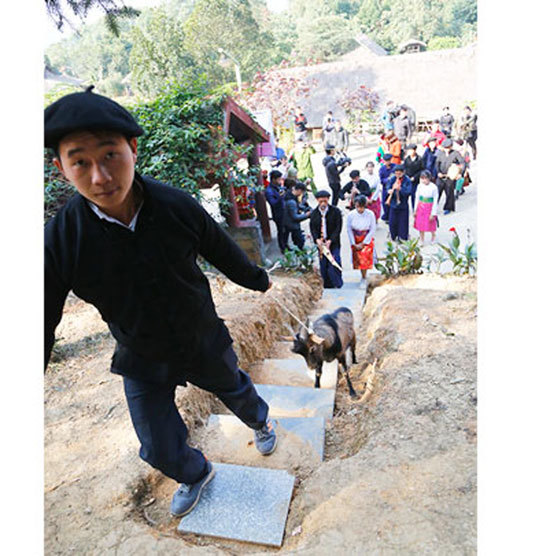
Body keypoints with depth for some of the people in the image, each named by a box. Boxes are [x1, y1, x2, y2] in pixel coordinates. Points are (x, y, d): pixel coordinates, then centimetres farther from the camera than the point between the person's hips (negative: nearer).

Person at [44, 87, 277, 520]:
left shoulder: (177, 206, -22)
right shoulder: (60, 241, -23)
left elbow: (222, 251, -3)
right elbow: (41, 329, -15)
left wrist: (258, 280, 15)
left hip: (206, 342, 1)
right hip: (143, 363, 0)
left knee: (237, 391, 26)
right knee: (161, 449, 13)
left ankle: (261, 423, 65)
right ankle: (196, 475, 52)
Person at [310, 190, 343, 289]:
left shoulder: (335, 211, -3)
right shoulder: (314, 213, 6)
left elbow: (338, 228, -6)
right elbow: (312, 228, 3)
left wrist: (330, 241, -16)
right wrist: (317, 240, -15)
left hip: (333, 243, -3)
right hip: (320, 243, 3)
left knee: (334, 264, -9)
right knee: (323, 266, 6)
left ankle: (338, 286, 9)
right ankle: (327, 286, 21)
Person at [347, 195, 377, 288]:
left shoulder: (370, 214, -18)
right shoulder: (351, 215, -14)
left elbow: (373, 230, -10)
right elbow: (349, 230, -4)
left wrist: (363, 243, -11)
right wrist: (354, 244, -7)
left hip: (367, 240, -2)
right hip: (355, 240, 2)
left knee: (364, 257, -13)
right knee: (357, 258, 4)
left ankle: (364, 279, 4)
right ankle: (363, 276, 24)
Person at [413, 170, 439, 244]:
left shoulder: (434, 187, -14)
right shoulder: (420, 186, -3)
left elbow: (435, 201, -10)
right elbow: (417, 198, 7)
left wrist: (433, 213, -10)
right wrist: (415, 210, 8)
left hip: (430, 208, -3)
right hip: (421, 208, 3)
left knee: (431, 224, 8)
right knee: (421, 224, 8)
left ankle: (433, 236, 37)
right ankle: (422, 240, 25)